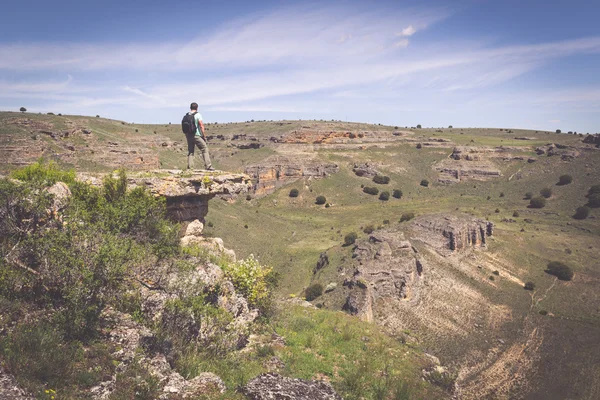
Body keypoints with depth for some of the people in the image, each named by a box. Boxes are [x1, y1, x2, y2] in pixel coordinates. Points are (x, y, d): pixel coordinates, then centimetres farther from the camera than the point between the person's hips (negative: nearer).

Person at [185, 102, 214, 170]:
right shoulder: (198, 115, -5)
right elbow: (201, 126, -12)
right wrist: (204, 135, -6)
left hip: (189, 136, 6)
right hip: (196, 135, -5)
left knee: (190, 151, 11)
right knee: (205, 149, 0)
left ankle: (190, 167, 5)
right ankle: (208, 166, -7)